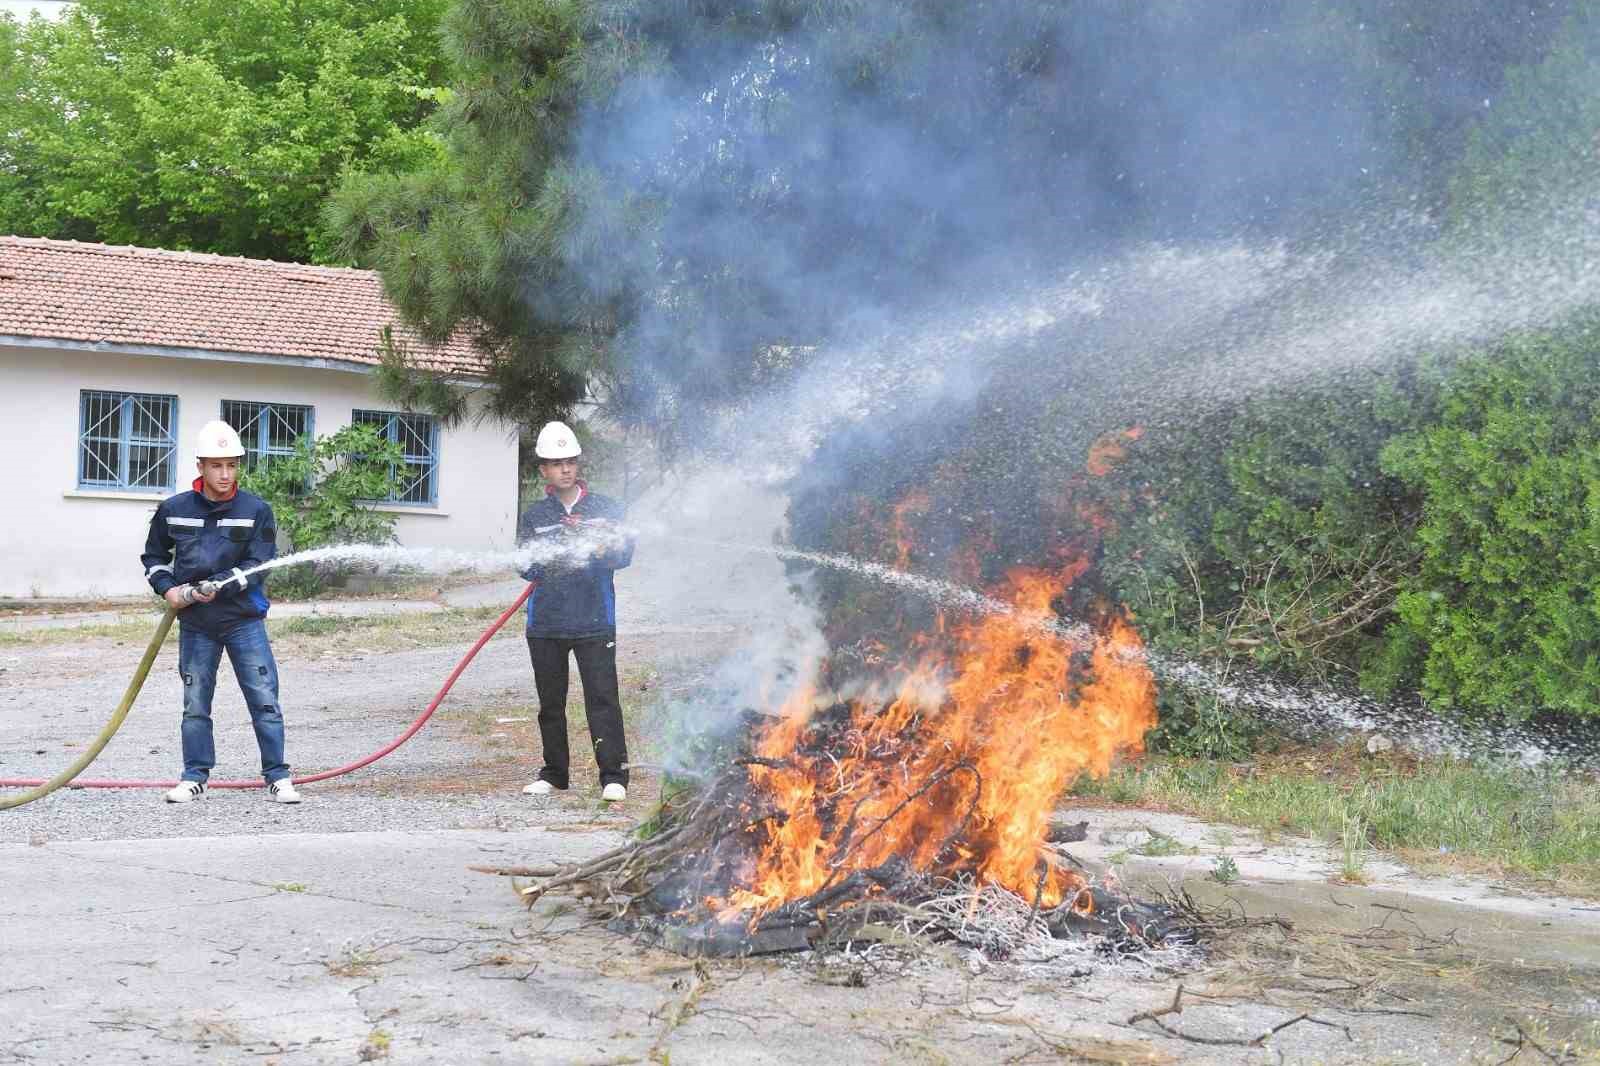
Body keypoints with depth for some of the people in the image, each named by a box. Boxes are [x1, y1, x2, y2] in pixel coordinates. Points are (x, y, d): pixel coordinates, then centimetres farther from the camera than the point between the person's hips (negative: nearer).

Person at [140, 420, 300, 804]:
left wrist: (219, 587, -22)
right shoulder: (174, 510, 2)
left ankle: (277, 778, 4)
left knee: (264, 700, -3)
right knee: (195, 705, 8)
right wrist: (168, 589, -1)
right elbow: (154, 556, 15)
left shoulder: (256, 511, -4)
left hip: (244, 619, -2)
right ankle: (195, 777, 17)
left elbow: (258, 565, -10)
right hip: (195, 624, 2)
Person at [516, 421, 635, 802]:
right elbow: (526, 566, 2)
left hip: (595, 622, -2)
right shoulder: (534, 516, 9)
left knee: (602, 699, -7)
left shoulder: (606, 508, 6)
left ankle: (613, 776, -6)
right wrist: (556, 552, -18)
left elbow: (625, 553, -2)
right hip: (545, 624, 2)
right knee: (550, 702, 10)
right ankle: (554, 773, 22)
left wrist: (605, 549, -25)